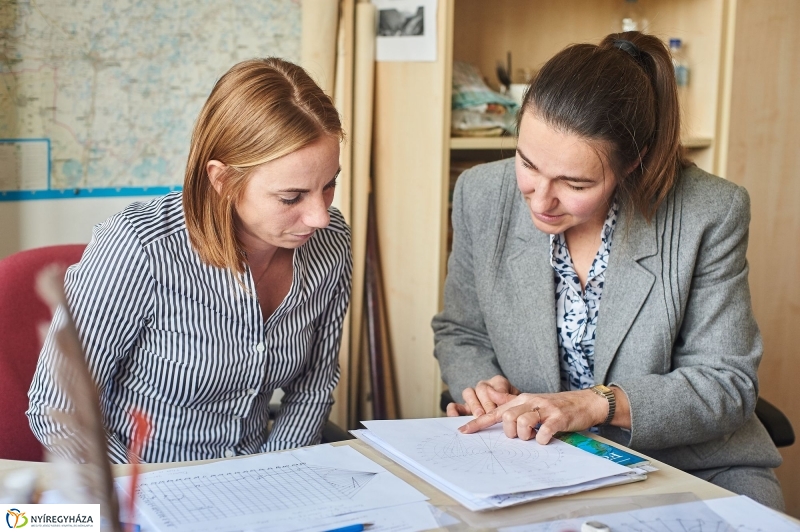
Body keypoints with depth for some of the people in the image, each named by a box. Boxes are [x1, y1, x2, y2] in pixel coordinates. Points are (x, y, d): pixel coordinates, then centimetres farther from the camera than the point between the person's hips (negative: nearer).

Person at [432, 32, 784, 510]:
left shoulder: (710, 215, -16)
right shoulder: (482, 197, -9)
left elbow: (727, 384, -12)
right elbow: (461, 334, 7)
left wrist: (598, 403, -26)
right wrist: (480, 384, -15)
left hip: (691, 467, -1)